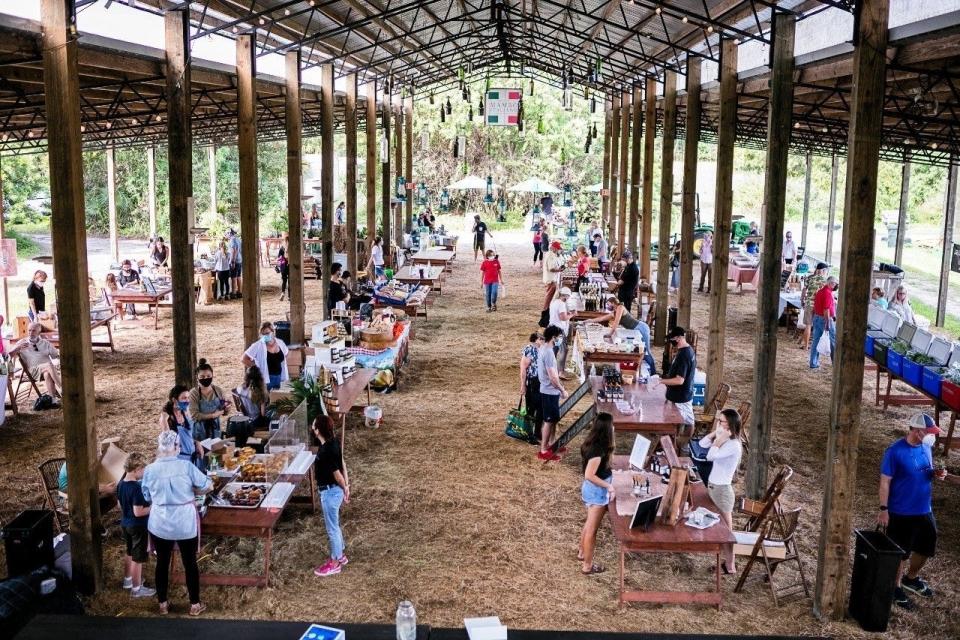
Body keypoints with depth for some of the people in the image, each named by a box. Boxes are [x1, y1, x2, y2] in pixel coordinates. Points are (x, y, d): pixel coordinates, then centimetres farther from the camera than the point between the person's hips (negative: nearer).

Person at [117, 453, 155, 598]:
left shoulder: (120, 484, 0)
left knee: (129, 553, 26)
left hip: (125, 523, 9)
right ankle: (137, 588, 13)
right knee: (138, 558, 4)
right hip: (137, 526, -9)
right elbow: (138, 512, -26)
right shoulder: (136, 488, -27)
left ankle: (127, 580, 41)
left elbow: (120, 505, 12)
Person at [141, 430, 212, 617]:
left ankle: (163, 604, 29)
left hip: (159, 525, 2)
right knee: (190, 563, 11)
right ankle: (195, 604, 22)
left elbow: (147, 497, 5)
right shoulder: (186, 466, -16)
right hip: (185, 524, -2)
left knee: (162, 563, 17)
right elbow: (208, 485, -7)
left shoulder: (149, 470, -9)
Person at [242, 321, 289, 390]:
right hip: (265, 379, -6)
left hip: (278, 378, 6)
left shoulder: (280, 343, 3)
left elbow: (286, 353, 24)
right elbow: (244, 359, -12)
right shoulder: (258, 346, -12)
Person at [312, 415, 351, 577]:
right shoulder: (332, 442, -2)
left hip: (330, 491, -9)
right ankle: (340, 555, 39)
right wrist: (346, 486, 12)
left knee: (332, 528, 7)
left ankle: (335, 563, 22)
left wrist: (344, 490, -7)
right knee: (334, 525, 24)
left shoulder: (326, 451, -30)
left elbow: (337, 474, -22)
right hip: (334, 489, 9)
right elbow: (342, 463, 7)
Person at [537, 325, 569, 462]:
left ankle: (549, 444, 33)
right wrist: (563, 390, -13)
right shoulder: (548, 352, -25)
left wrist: (559, 385, 21)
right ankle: (543, 451, 6)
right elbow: (552, 377, -24)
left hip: (547, 390, 10)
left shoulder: (543, 349, 6)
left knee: (551, 420, 20)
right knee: (549, 421, -1)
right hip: (550, 391, -10)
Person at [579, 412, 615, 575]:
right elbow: (589, 475, -28)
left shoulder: (592, 443, -1)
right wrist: (608, 486, -21)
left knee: (589, 524, 26)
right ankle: (587, 565, 17)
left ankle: (583, 552, 44)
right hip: (597, 491, -9)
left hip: (591, 488, 9)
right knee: (592, 528, 4)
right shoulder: (598, 450, -29)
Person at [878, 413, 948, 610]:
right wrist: (884, 510, -17)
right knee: (900, 553, 7)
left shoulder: (926, 448, 0)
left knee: (927, 547, 20)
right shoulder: (895, 451, -21)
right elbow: (885, 482, -17)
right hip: (901, 513, -7)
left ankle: (911, 578, 45)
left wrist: (936, 474, -9)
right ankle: (896, 588, 28)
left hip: (924, 510, 7)